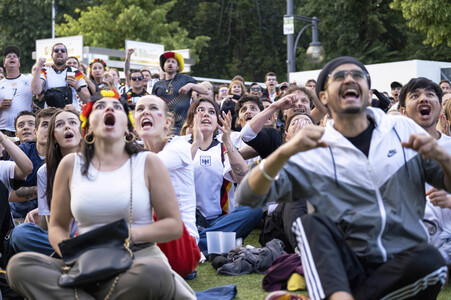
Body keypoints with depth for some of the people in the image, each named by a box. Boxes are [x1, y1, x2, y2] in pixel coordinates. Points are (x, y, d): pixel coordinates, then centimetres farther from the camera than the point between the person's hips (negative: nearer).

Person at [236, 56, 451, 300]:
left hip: (404, 261, 1)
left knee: (430, 260, -32)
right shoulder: (313, 149, 3)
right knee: (311, 223, -27)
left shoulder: (404, 130, 8)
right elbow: (247, 197, -7)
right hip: (347, 267, -1)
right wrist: (285, 152, -24)